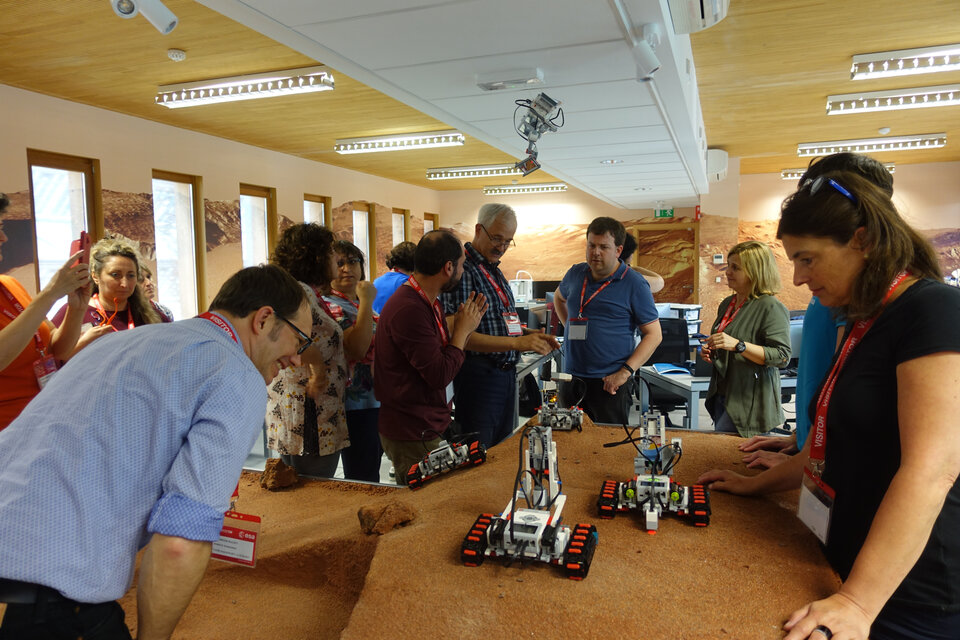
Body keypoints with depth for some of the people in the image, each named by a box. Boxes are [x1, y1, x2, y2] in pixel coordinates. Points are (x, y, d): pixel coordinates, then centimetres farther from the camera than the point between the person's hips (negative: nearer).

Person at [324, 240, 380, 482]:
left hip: (377, 401, 9)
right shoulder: (330, 306, -12)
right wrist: (366, 301, -22)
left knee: (371, 477, 18)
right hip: (357, 406, -9)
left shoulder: (361, 304, 15)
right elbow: (357, 348, -27)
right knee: (362, 481, -2)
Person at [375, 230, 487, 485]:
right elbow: (439, 375, -24)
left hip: (425, 428, 10)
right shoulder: (409, 309, -24)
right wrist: (462, 330, -12)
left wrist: (465, 326, 6)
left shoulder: (427, 302, 9)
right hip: (413, 436, -10)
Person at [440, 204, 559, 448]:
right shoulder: (462, 269, -15)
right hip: (478, 374, -9)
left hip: (506, 373, 9)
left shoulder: (494, 271, 15)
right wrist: (516, 343, -27)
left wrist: (528, 334, 4)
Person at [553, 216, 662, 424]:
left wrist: (625, 372, -16)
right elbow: (559, 297, 31)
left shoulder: (635, 284, -7)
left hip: (609, 382, -5)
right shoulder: (576, 273, 8)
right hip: (572, 377, 5)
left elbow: (653, 334, -7)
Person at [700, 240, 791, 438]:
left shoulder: (771, 307, -12)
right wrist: (710, 351, 7)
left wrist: (737, 345, -27)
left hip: (748, 404, -8)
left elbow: (782, 356, -19)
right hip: (722, 397, 8)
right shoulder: (727, 304, 14)